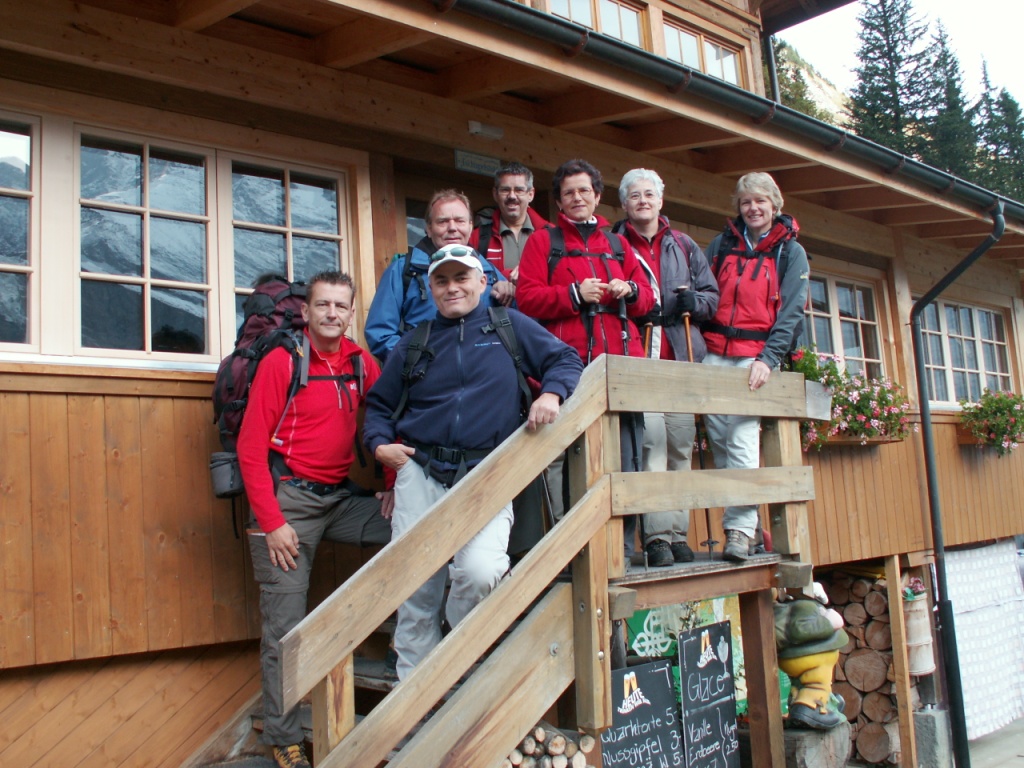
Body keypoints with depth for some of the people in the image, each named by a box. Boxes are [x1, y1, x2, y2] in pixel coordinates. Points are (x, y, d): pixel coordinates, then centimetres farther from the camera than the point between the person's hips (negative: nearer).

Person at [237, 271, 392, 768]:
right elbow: (251, 447, -10)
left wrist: (393, 484, 3)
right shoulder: (281, 362, -8)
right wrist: (271, 522, -15)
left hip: (340, 497, 5)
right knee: (285, 628, -1)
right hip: (288, 498, -5)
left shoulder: (360, 363, 5)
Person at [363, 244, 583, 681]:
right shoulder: (414, 343, 18)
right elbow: (378, 404, 23)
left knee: (480, 571, -25)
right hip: (421, 474, 3)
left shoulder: (510, 327, 12)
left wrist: (551, 393, -10)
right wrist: (380, 444, 5)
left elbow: (565, 360, 11)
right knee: (414, 589, 3)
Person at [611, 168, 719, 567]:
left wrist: (692, 302, -5)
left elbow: (712, 295, 16)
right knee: (651, 441, -15)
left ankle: (678, 534, 8)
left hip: (681, 359, 4)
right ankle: (658, 535, -12)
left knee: (681, 447, 2)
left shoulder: (685, 246, 20)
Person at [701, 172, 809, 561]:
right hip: (715, 354, 3)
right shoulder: (722, 244, 16)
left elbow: (791, 311, -1)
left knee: (743, 440, -15)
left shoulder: (791, 252, 8)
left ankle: (740, 529, -14)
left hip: (756, 357, -3)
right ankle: (740, 524, 8)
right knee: (718, 438, -1)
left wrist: (769, 358, -14)